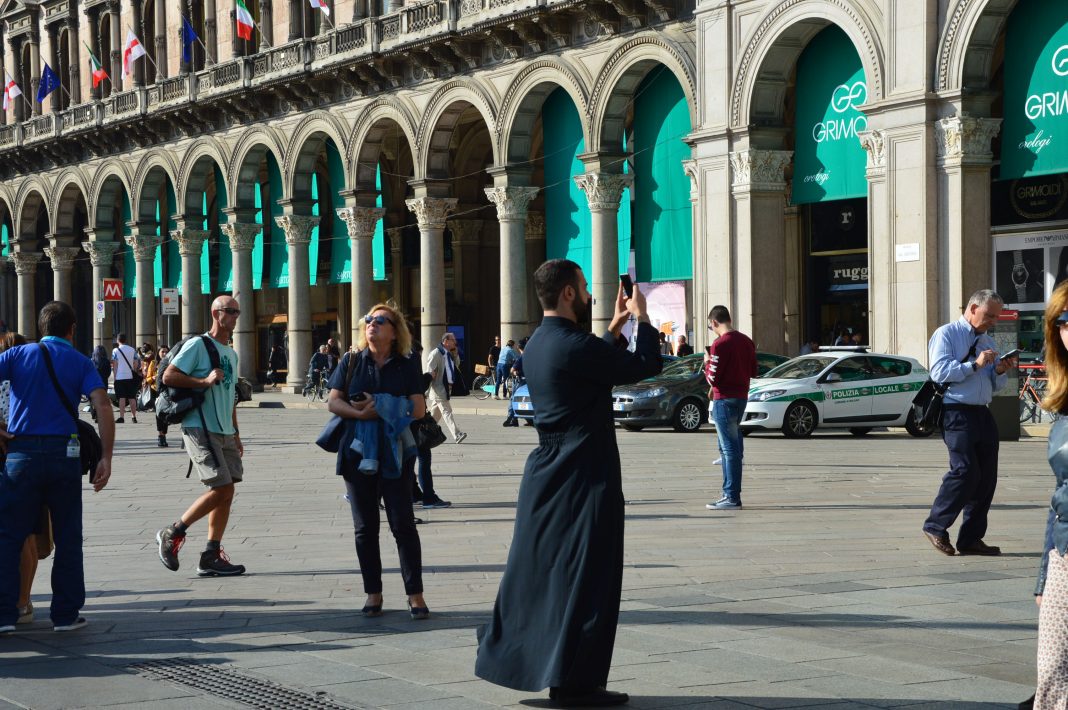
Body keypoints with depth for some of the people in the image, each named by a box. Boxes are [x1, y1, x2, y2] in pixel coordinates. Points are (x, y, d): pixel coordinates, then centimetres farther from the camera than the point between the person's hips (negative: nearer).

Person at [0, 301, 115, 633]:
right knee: (67, 537, 10)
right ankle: (66, 613, 12)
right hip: (64, 453, 0)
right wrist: (106, 458, -8)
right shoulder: (81, 363, 6)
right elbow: (103, 406, -9)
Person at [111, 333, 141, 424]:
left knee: (122, 398, -5)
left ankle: (121, 417, -10)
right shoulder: (132, 350, 8)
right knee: (132, 398, 7)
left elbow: (115, 365, -5)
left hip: (120, 377, -3)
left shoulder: (115, 351, -2)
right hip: (131, 376, 3)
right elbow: (136, 364, 8)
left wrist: (115, 376, 0)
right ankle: (134, 417, 8)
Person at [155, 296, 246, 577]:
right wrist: (204, 381, -20)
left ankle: (211, 557, 8)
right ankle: (172, 534, 0)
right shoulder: (198, 345, -7)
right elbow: (168, 376, -13)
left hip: (224, 433, 9)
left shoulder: (231, 353, 19)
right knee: (221, 489, -15)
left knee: (226, 493, 4)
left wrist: (236, 434, 21)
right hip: (200, 429, -9)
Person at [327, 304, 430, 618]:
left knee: (403, 524, -3)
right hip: (357, 454, 2)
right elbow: (333, 402, 2)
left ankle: (415, 594, 1)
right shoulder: (352, 361, 7)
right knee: (365, 527, 6)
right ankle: (373, 594, 14)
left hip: (395, 454, -2)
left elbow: (418, 409, -5)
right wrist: (360, 413, -15)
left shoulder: (407, 365, 2)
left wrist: (381, 408, -13)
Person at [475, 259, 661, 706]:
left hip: (546, 476, 9)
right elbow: (646, 366, -13)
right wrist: (642, 320, 1)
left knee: (536, 569, 16)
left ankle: (507, 658, 22)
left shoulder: (537, 346, 9)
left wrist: (615, 329, 22)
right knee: (584, 577, -1)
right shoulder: (574, 345, -19)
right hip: (584, 478, -9)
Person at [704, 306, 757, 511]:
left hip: (725, 400, -8)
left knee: (730, 448, -6)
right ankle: (730, 493, 22)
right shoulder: (746, 341, 9)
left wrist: (707, 362, 1)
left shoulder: (720, 344, -16)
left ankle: (732, 498, -5)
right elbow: (753, 372, 16)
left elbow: (713, 379, -16)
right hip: (742, 396, 8)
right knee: (730, 447, 17)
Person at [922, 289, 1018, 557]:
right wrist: (975, 365, -17)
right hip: (956, 412, -8)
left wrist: (1001, 371, 2)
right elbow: (939, 372, -15)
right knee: (966, 470, -18)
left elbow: (996, 385, 24)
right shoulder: (946, 334, -1)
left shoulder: (988, 342, 22)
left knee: (987, 477, 4)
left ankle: (971, 539, 10)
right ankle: (936, 526, -5)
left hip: (983, 414, 8)